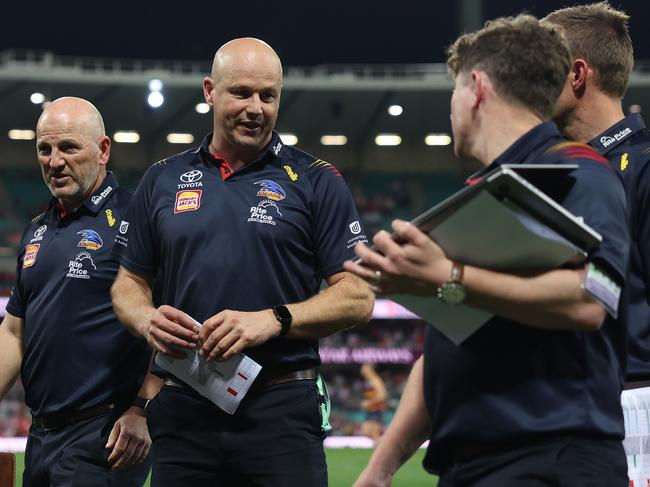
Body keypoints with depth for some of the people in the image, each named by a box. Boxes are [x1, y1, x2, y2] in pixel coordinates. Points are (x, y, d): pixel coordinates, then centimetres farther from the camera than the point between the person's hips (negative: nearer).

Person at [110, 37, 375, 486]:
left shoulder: (316, 182, 3)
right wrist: (147, 320, -5)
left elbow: (358, 298, -2)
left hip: (282, 410, -3)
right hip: (183, 410, 3)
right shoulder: (163, 180, 12)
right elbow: (128, 284, 18)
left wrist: (272, 320, -16)